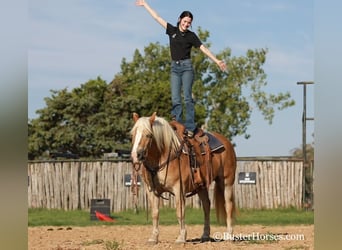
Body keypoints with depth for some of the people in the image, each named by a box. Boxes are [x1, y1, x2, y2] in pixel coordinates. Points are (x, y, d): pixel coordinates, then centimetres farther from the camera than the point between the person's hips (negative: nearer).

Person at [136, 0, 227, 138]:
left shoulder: (191, 36, 0)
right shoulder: (172, 31, 7)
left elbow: (203, 49, -4)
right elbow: (157, 17, 12)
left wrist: (217, 61, -11)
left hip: (186, 66, -3)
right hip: (174, 67, 3)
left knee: (187, 97, -8)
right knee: (175, 98, -4)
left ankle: (190, 127, -11)